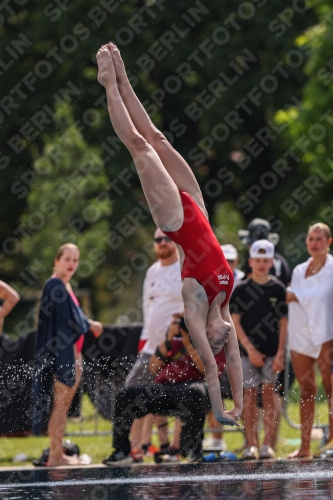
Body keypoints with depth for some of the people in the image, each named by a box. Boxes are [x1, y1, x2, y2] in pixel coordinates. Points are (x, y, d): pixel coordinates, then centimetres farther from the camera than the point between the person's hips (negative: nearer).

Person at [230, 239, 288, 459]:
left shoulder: (278, 289, 4)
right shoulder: (241, 290, 3)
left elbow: (283, 323, 3)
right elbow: (235, 322, 0)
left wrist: (280, 353, -6)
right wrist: (250, 349, -9)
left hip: (272, 352, 0)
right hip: (249, 352, 0)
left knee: (269, 394, -3)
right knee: (249, 394, -2)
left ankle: (268, 444, -3)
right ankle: (251, 444, -1)